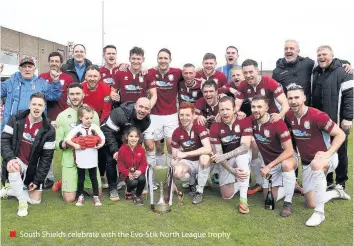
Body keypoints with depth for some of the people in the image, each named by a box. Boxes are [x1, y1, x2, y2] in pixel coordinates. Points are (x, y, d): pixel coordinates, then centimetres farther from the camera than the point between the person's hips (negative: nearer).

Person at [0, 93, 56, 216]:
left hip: (33, 167, 1)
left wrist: (37, 180, -10)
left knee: (36, 200, 0)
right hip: (16, 161, -1)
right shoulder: (16, 119, -9)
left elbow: (46, 157, -9)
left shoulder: (48, 130, -12)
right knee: (14, 169, -38)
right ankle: (22, 201, -16)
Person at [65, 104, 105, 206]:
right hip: (81, 159, -1)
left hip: (92, 159, 1)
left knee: (94, 178, 11)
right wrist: (75, 145, -22)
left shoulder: (95, 127, -4)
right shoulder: (77, 129, -7)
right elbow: (67, 139, -11)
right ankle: (80, 196, 28)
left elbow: (102, 137, -4)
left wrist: (101, 143, -22)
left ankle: (96, 197, 22)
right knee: (81, 178, 14)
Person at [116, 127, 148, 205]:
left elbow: (144, 163, -1)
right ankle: (128, 192, 10)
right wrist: (128, 173, -21)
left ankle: (138, 196, 0)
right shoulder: (122, 149, -11)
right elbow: (120, 165, -8)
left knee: (142, 179, -31)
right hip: (127, 174, -2)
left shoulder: (141, 149, -3)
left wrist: (140, 171, -22)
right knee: (133, 183, -31)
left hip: (138, 172, 2)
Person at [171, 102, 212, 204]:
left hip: (201, 162, -2)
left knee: (205, 157, -38)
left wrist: (185, 154, -31)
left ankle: (200, 191, -18)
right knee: (177, 172, -32)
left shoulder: (200, 128, -18)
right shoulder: (176, 133, -4)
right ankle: (192, 183, 5)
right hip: (187, 162, 2)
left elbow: (208, 149, -33)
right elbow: (175, 156, 2)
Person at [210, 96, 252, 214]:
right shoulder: (215, 127, -16)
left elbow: (245, 147, -30)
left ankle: (243, 199, -33)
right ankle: (240, 182, 25)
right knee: (226, 195, -8)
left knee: (242, 155, -39)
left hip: (242, 155, -1)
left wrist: (225, 155, -45)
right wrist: (233, 171, -33)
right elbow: (218, 154, -19)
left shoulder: (245, 121, -21)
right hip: (226, 161, 2)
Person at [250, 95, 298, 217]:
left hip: (286, 157, -5)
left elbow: (289, 151, -28)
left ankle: (288, 202, -23)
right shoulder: (252, 121, -12)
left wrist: (269, 166, -29)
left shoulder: (277, 123, -27)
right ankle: (292, 185, 29)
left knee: (286, 164, -42)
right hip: (268, 162, 5)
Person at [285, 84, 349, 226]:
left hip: (326, 159, -6)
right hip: (307, 164, 6)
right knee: (311, 204, 9)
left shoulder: (318, 116, -25)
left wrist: (327, 154, -30)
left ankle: (319, 213, -29)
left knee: (316, 164, -44)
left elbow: (341, 134, -20)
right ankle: (337, 192, 40)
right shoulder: (289, 116, -8)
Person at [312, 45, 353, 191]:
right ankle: (327, 182, 27)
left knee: (340, 153, 6)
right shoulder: (315, 74, 12)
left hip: (338, 122, -5)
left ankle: (340, 184, 19)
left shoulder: (342, 73, -7)